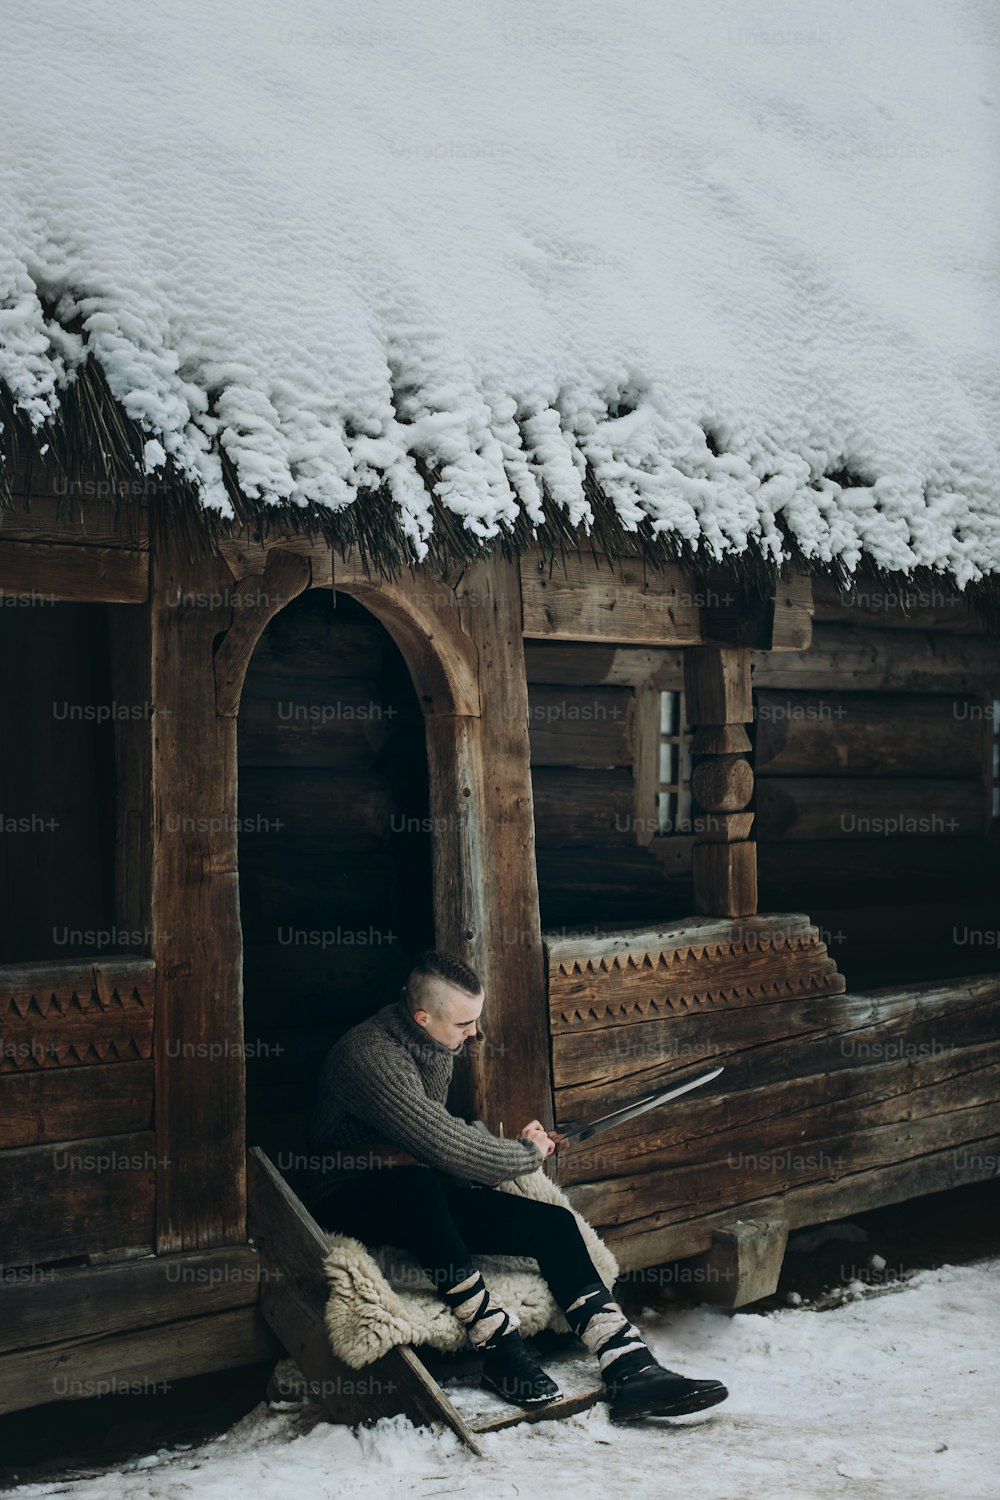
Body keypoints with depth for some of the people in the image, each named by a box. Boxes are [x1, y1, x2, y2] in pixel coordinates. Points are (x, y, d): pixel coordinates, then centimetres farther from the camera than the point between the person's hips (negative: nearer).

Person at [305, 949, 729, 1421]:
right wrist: (528, 1153, -9)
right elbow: (447, 1146, -26)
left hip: (424, 1203, 8)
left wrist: (512, 1143, 1)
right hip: (355, 1202, -8)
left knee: (554, 1223, -12)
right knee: (416, 1183, -42)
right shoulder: (368, 1055, -24)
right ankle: (498, 1348, -34)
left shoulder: (437, 1045, 6)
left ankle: (631, 1370, -22)